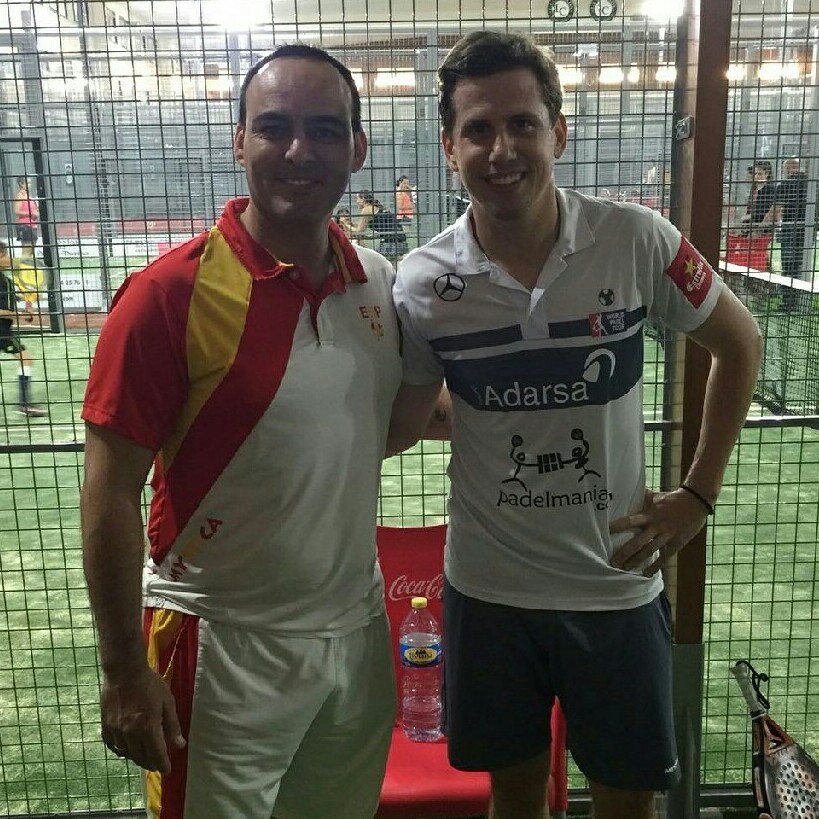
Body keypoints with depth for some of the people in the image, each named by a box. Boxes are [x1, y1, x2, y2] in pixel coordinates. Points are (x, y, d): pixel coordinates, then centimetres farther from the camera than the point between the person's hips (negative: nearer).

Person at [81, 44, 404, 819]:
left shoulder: (378, 281, -1)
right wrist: (123, 672, -11)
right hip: (223, 645, -5)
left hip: (358, 630, 6)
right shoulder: (171, 292, -17)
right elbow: (111, 494, -14)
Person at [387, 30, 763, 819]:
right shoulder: (422, 283, -11)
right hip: (488, 590, 1)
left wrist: (699, 494, -2)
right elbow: (401, 425, 2)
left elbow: (739, 344, 2)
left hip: (616, 585, 0)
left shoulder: (636, 241, -13)